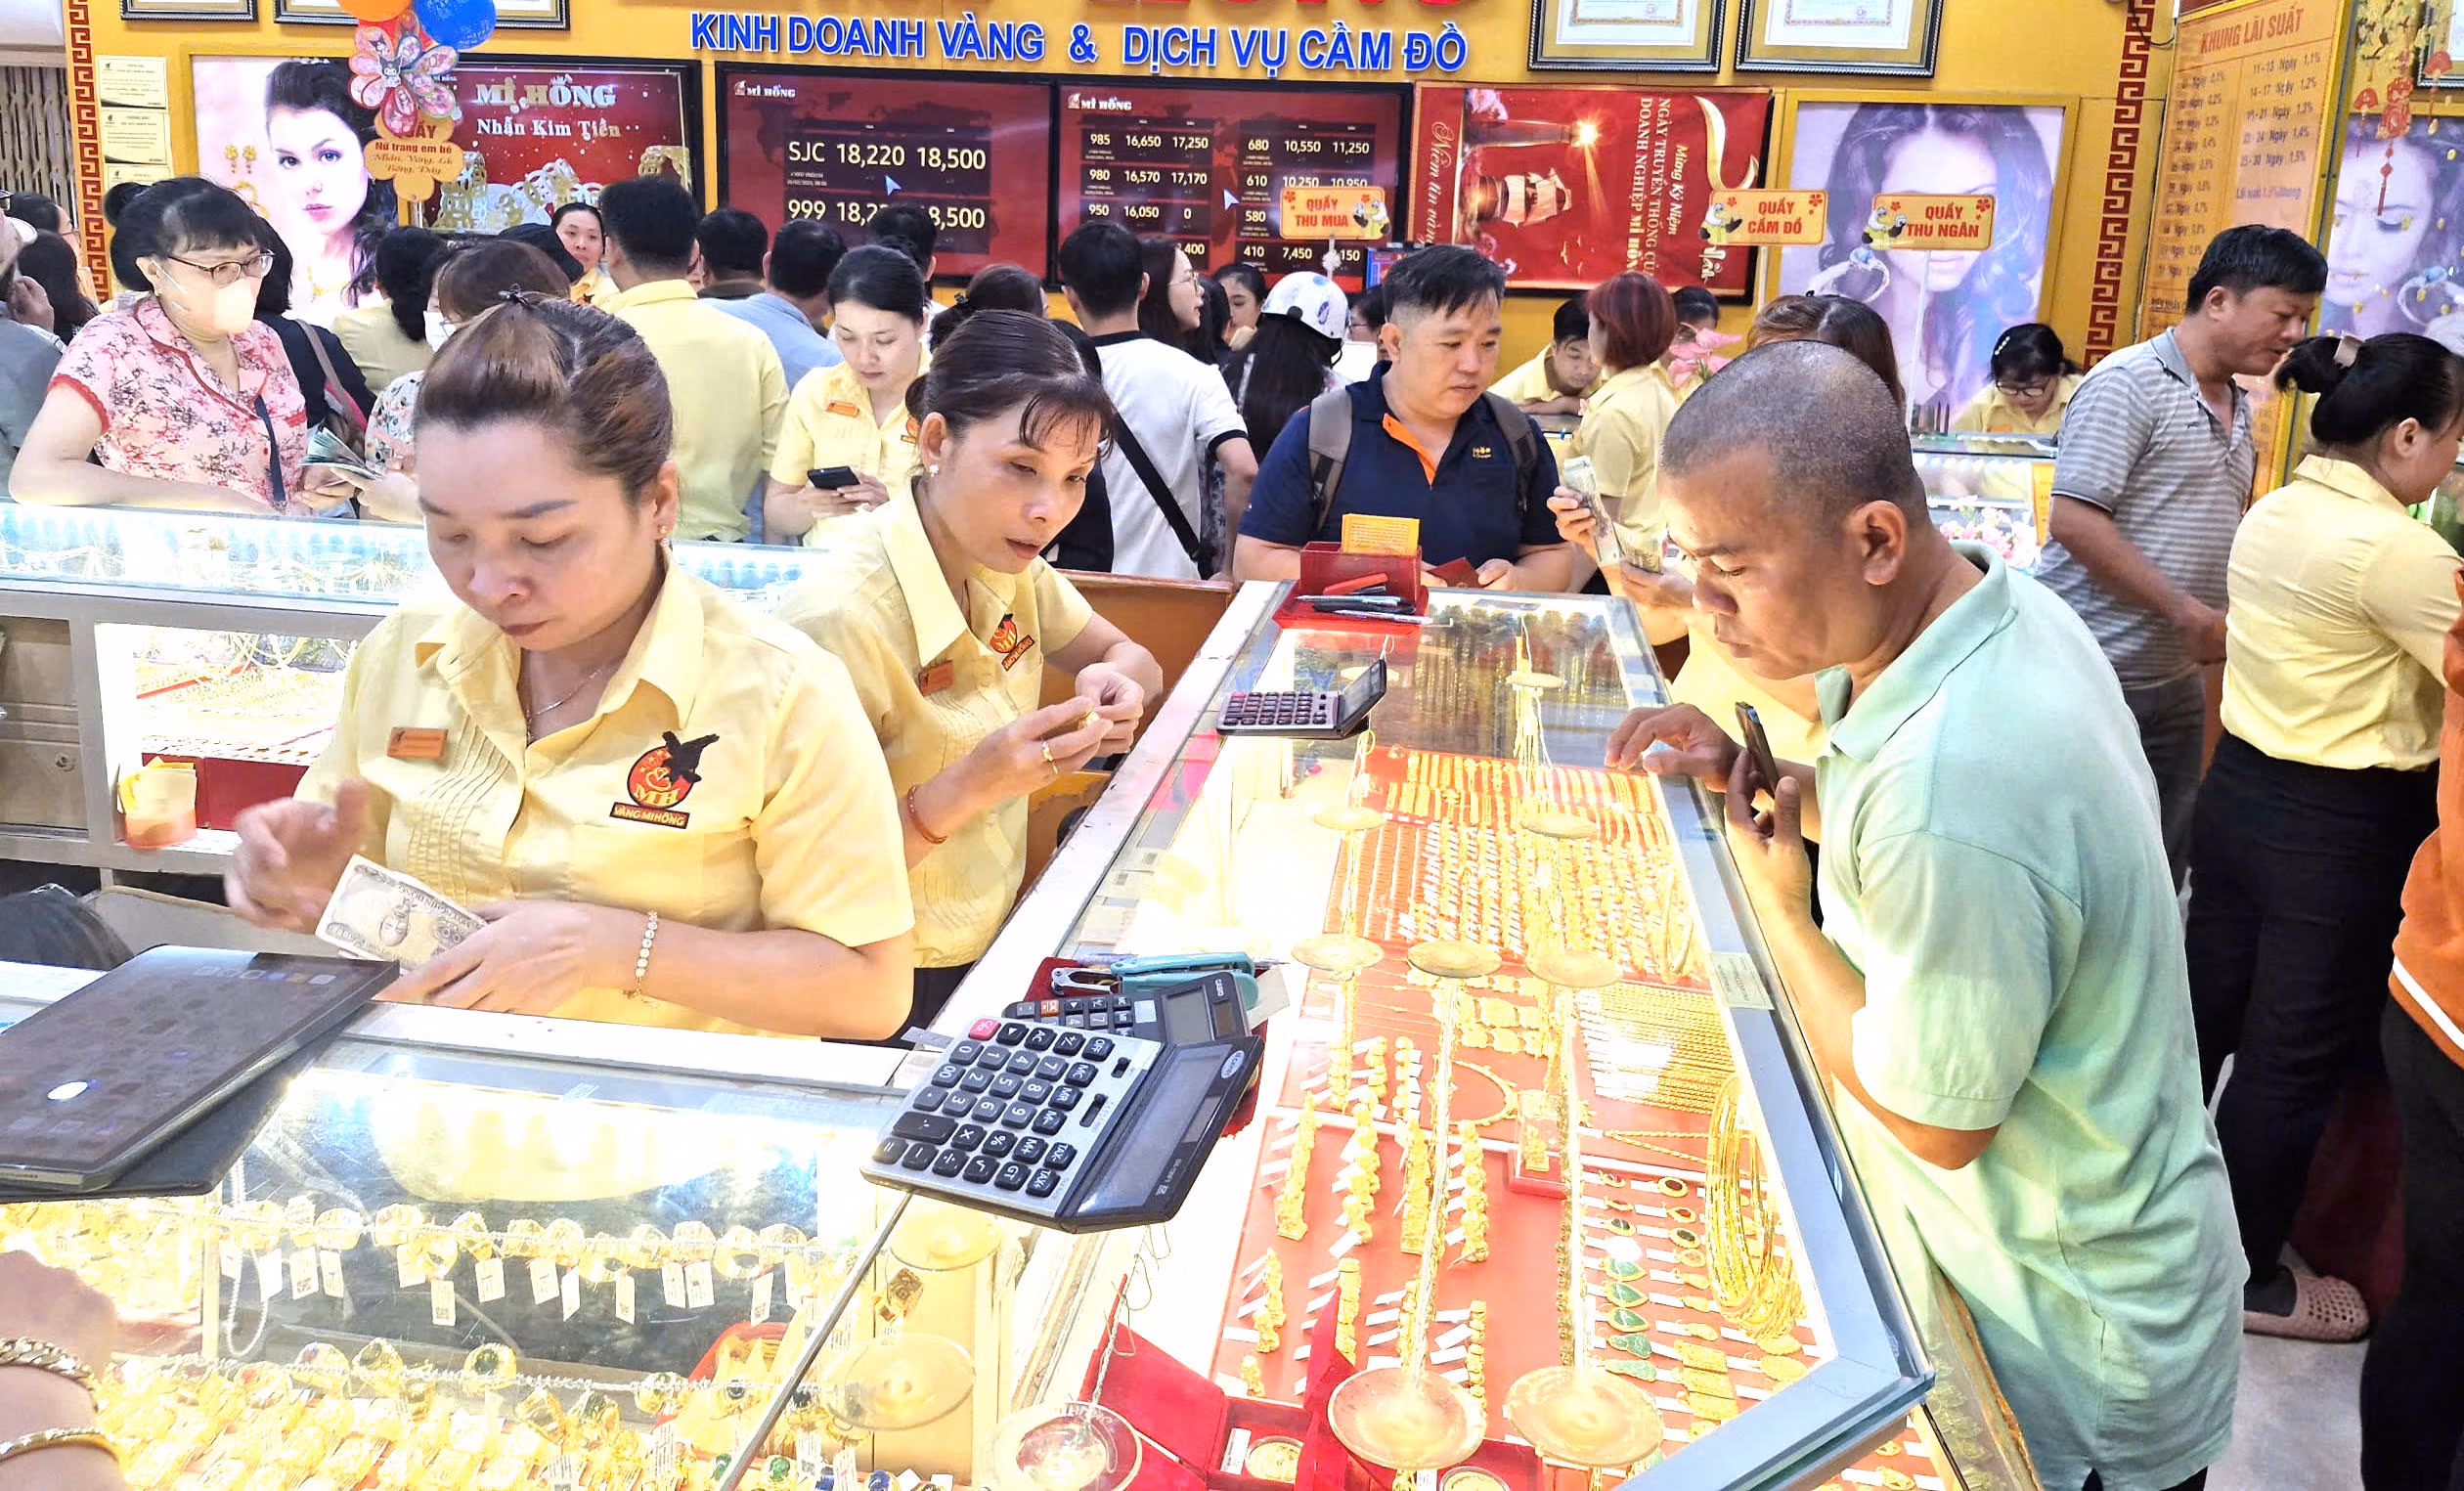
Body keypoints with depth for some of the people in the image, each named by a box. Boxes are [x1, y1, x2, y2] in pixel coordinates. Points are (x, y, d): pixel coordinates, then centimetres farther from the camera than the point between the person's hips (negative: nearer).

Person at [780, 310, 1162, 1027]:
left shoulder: (1006, 563, -1)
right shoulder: (843, 617, -24)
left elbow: (1131, 660, 13)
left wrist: (1114, 685, -9)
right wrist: (971, 786, -30)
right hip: (895, 997, -7)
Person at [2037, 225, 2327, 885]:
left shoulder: (2239, 411, 16)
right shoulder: (2130, 382, -10)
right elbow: (2074, 520, -19)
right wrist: (2189, 613, -16)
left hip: (2177, 680, 8)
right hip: (2094, 675, -8)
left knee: (2162, 873, 13)